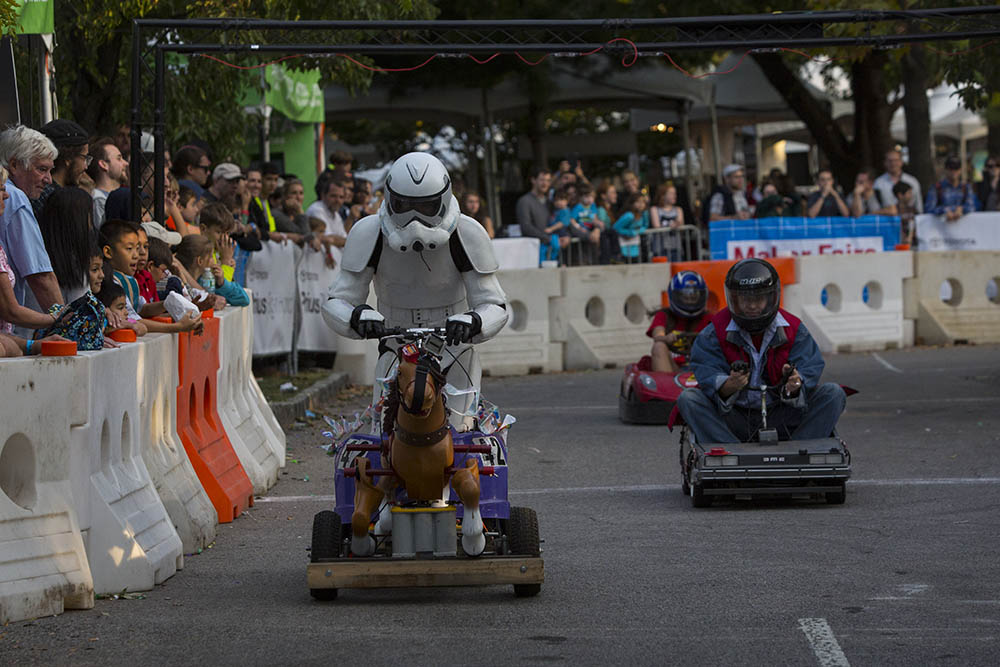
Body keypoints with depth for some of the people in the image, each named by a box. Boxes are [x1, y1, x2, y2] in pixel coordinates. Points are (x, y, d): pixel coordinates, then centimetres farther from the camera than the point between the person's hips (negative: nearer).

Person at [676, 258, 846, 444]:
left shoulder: (794, 331, 0)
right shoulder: (715, 334, -3)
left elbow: (809, 371, -8)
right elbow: (708, 377, -13)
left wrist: (795, 384, -33)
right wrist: (728, 386, -37)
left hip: (781, 418, 1)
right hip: (735, 419, -1)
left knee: (833, 393, -17)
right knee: (687, 399, -25)